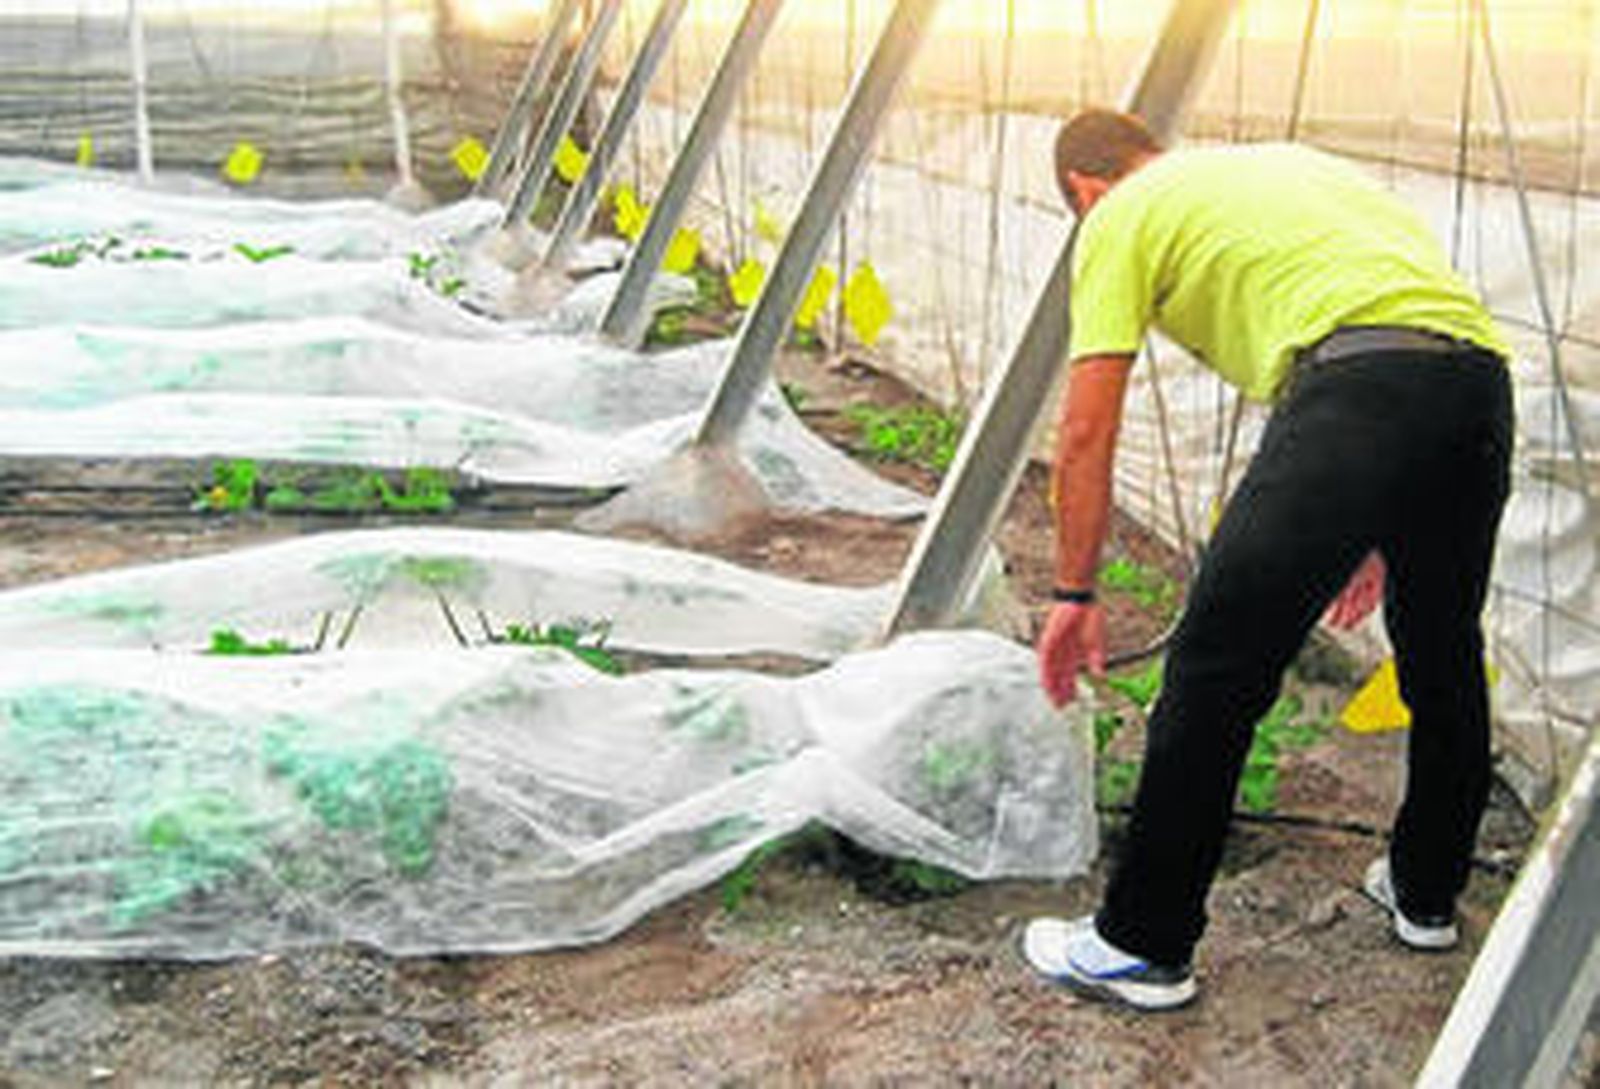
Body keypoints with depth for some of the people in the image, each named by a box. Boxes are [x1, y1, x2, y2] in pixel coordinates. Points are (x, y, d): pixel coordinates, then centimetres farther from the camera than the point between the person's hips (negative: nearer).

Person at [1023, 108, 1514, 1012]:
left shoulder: (1121, 217, 15)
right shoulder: (1285, 163, 36)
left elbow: (1087, 433, 8)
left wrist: (1075, 594, 17)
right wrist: (1370, 530, 39)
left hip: (1359, 386, -8)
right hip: (1483, 374, 8)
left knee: (1215, 672, 1)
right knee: (1445, 663, 25)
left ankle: (1145, 945, 10)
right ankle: (1427, 895, 43)